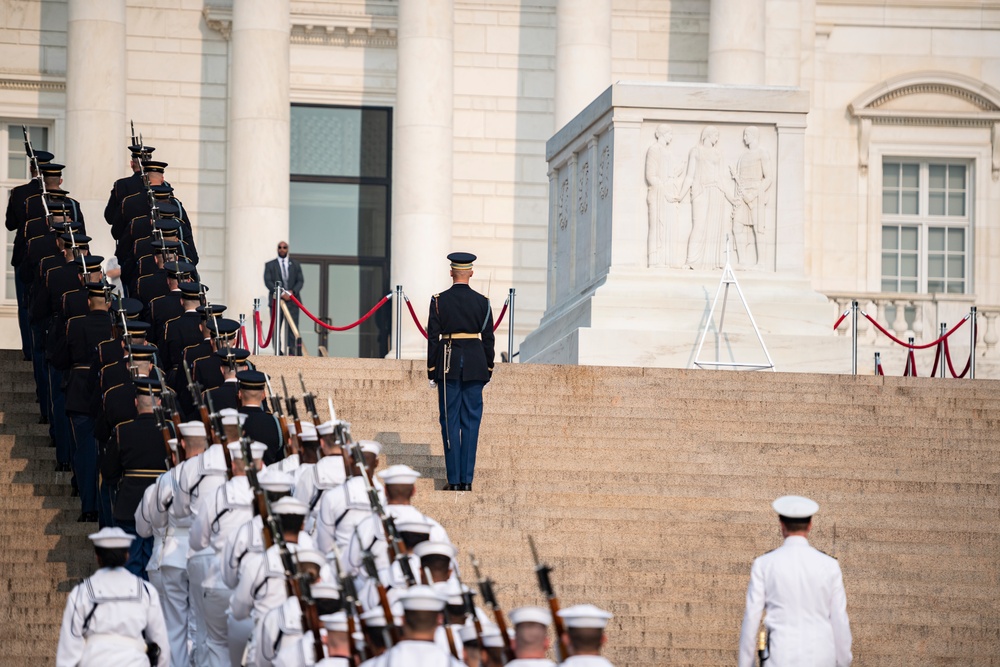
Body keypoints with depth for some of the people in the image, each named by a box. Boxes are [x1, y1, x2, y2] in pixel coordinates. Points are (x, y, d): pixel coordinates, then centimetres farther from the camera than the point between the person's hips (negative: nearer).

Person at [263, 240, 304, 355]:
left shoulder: (295, 265, 15)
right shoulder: (270, 265, 9)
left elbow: (300, 281, 7)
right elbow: (268, 281, -2)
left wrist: (292, 292, -12)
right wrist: (281, 293, -14)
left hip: (292, 301, 1)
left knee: (293, 328, -7)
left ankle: (293, 353, -11)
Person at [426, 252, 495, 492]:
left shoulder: (439, 301, -2)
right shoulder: (482, 302, 1)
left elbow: (433, 337, -2)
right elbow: (488, 339, 3)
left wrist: (432, 372, 3)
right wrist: (488, 370, 12)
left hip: (448, 363, -1)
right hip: (475, 364, 1)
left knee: (450, 421, 3)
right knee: (471, 422, 4)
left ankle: (454, 480, 0)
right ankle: (467, 479, 1)